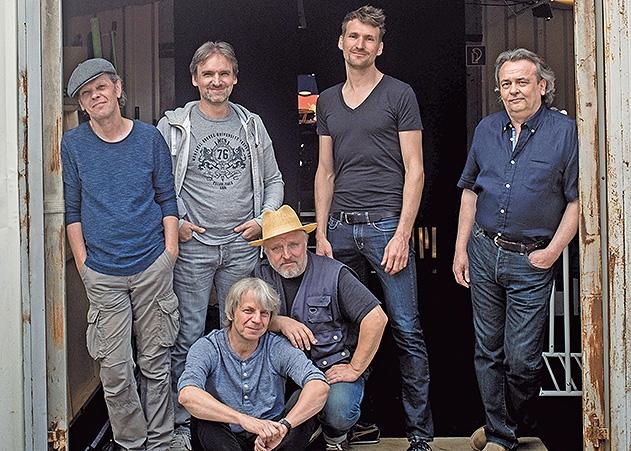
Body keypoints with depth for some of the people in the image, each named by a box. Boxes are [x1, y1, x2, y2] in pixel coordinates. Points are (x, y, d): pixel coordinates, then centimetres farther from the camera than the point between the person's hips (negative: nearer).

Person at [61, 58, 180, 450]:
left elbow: (167, 198, 9)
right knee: (115, 370, 0)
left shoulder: (149, 137, 4)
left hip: (153, 266, 0)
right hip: (103, 274, 0)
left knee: (155, 363, 7)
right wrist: (83, 263, 1)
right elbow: (72, 209, 7)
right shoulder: (73, 145, 3)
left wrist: (170, 251, 1)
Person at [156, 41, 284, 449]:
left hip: (242, 247, 3)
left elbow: (273, 180, 17)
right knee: (188, 338, -1)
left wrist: (264, 220, 2)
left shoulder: (252, 125, 11)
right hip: (193, 248, -3)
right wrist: (175, 224, -6)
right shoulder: (173, 126, 2)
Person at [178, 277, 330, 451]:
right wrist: (244, 420, -42)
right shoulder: (207, 348, -7)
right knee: (204, 420, -30)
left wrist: (283, 426, -39)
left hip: (268, 437, 1)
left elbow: (320, 386, -21)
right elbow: (187, 395, -28)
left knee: (303, 398, -22)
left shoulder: (278, 348, -4)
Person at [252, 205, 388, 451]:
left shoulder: (333, 273, -9)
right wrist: (280, 322, -20)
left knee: (338, 411, -32)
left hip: (334, 366, -3)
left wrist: (355, 369, -15)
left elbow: (376, 319, -15)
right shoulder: (262, 274, 4)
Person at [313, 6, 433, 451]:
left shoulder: (399, 95, 2)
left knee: (406, 330, -4)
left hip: (385, 225, -4)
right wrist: (321, 232, 8)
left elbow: (414, 169, -2)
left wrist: (402, 234, -11)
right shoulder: (328, 101, 16)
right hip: (341, 228, 5)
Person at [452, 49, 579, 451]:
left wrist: (552, 252, -11)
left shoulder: (566, 132, -6)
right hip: (483, 252, 4)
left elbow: (577, 199, -6)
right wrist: (461, 249, 9)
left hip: (531, 261, -4)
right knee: (488, 351, 11)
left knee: (522, 358, -1)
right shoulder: (487, 129, 9)